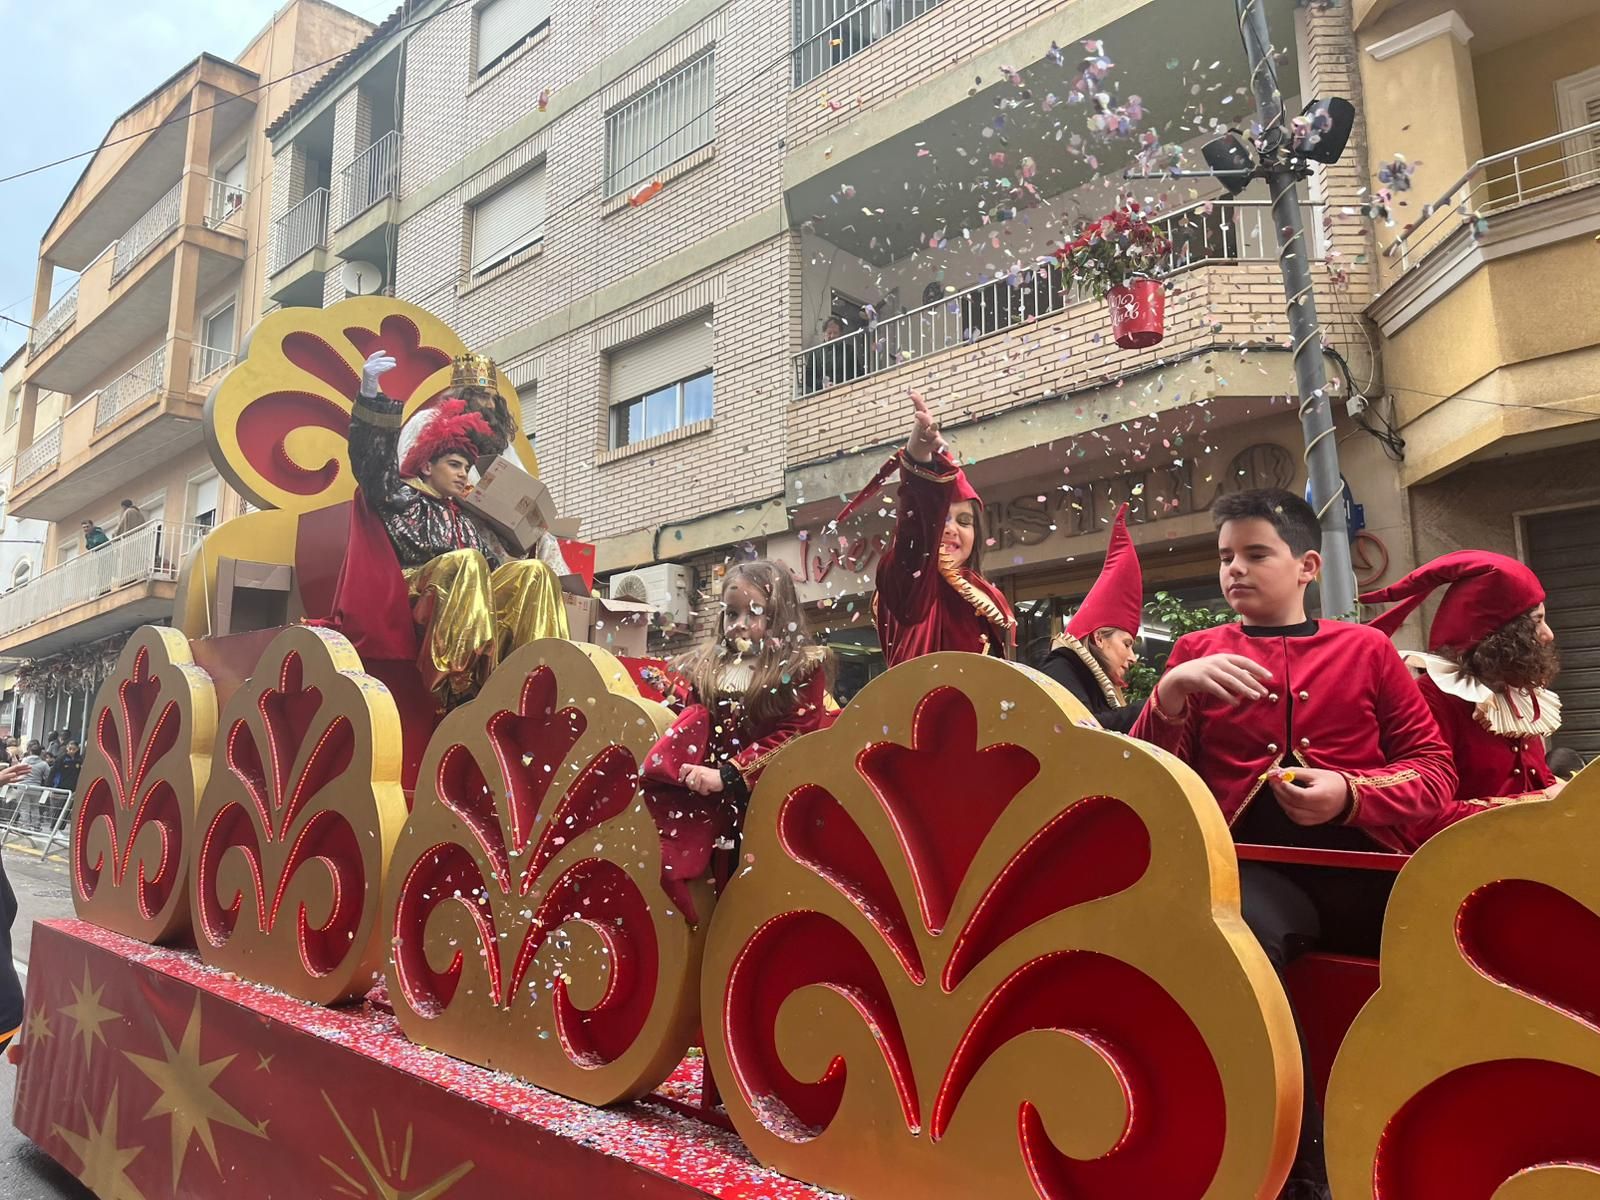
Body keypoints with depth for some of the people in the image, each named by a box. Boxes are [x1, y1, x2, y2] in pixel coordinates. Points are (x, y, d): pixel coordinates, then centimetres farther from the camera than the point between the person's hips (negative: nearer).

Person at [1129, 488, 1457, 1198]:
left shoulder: (1364, 648, 18)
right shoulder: (1199, 651, 18)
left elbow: (1436, 771, 11)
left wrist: (1351, 795, -9)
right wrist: (1172, 691, -9)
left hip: (1364, 861, 2)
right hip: (1256, 866, -1)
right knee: (1233, 934, -35)